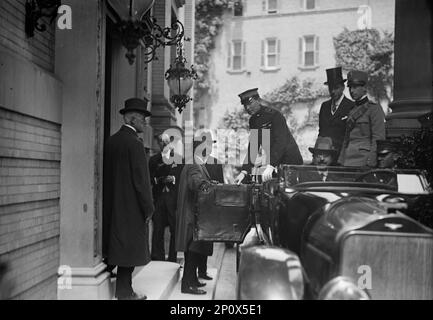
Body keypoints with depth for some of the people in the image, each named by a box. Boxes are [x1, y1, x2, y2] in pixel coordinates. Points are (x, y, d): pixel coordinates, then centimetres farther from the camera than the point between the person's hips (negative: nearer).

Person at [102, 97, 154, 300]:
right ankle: (124, 293, 7)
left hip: (112, 206, 9)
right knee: (129, 249, 0)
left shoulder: (111, 141, 8)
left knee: (117, 244, 14)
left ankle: (123, 289, 23)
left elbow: (107, 175, 13)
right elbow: (141, 179, -18)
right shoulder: (134, 143, -16)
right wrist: (148, 208, -11)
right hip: (131, 207, -8)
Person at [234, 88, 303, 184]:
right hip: (275, 164, 7)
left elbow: (280, 142, -27)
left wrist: (271, 166, -39)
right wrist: (244, 171, -6)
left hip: (291, 162, -6)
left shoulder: (275, 115, -17)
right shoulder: (253, 120, 6)